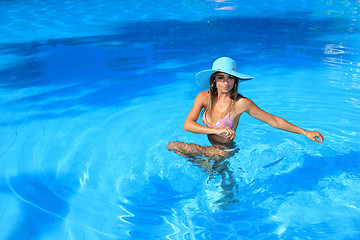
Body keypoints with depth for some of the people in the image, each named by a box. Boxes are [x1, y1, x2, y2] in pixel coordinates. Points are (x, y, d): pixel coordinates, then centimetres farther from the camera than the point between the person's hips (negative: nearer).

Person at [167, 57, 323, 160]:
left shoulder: (240, 103, -22)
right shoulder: (204, 97, -12)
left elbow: (274, 121, -16)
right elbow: (188, 125, -21)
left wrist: (305, 132, -18)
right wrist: (217, 130, -35)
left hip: (225, 152, -4)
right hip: (210, 149, 5)